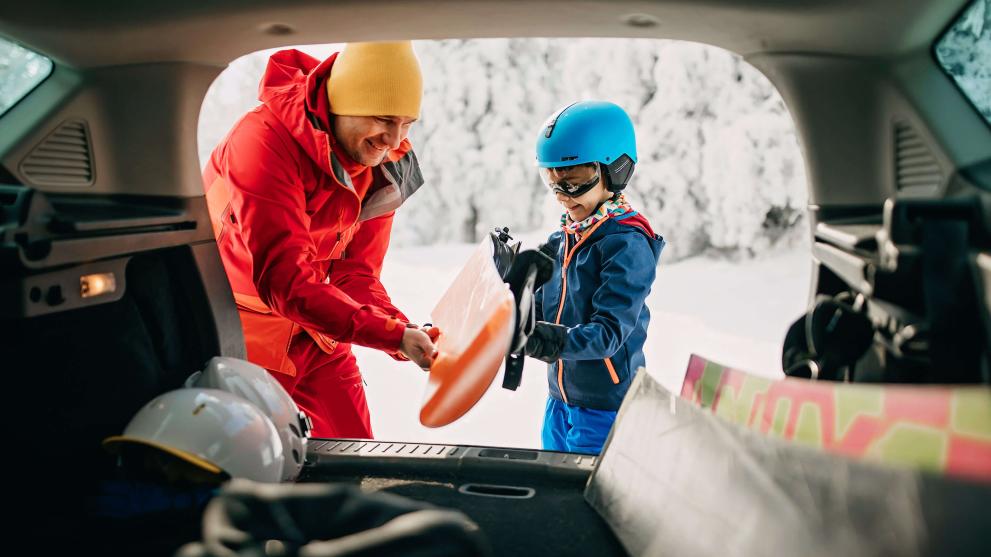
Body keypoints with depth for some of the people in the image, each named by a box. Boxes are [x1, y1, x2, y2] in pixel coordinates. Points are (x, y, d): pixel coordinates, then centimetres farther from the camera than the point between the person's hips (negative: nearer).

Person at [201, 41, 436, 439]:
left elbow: (357, 274, -5)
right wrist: (393, 334, -41)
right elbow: (282, 280, -35)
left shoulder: (384, 166, -6)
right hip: (242, 335, -6)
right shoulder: (265, 142, -28)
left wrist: (406, 333, -25)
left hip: (314, 332, 6)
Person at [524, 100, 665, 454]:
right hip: (559, 399, 8)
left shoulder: (628, 244, -17)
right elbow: (542, 310, 6)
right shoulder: (562, 239, 6)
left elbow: (610, 330, -25)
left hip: (605, 408, -7)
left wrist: (560, 342, -39)